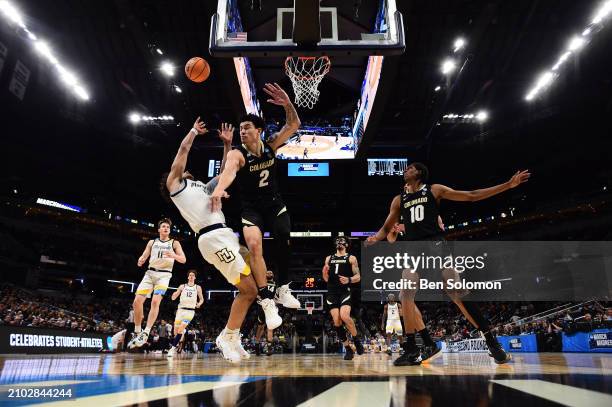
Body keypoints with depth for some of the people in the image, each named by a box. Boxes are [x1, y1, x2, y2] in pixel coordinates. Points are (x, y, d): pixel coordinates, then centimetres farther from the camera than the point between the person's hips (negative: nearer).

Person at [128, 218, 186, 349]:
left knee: (155, 301, -21)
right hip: (150, 273, 3)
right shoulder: (152, 242, 15)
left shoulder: (174, 243, 7)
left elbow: (183, 260, -1)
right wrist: (141, 260, -13)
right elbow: (143, 257, 12)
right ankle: (137, 333, 7)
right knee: (137, 301, -8)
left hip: (164, 274, -3)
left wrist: (173, 255, -22)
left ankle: (146, 333, -17)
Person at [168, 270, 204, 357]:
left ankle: (173, 347, -10)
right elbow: (173, 298, 6)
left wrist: (199, 303, -8)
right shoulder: (182, 286, 8)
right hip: (181, 309, 2)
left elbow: (201, 299, 15)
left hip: (190, 311, -2)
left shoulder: (198, 288, 7)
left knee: (180, 329, -17)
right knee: (176, 331, 2)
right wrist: (175, 293, -18)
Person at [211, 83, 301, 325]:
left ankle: (282, 290, 27)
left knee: (284, 245, 5)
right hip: (251, 208, -4)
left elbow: (294, 125, -10)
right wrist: (220, 188, -65)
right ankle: (266, 300, -20)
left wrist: (287, 104, -29)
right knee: (254, 245, -25)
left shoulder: (271, 145, -7)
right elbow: (229, 170, -43)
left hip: (275, 204, 4)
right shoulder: (237, 153, -20)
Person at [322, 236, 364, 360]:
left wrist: (349, 280, -19)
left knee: (344, 317, -24)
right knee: (336, 322, -2)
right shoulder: (329, 258, 15)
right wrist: (324, 273, -6)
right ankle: (348, 349, 11)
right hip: (332, 293, 4)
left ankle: (356, 339, 3)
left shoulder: (351, 258, 5)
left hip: (345, 292, -4)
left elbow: (358, 277, 1)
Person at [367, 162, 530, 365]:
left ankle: (491, 341, -2)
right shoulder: (399, 200, 17)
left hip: (435, 244, -3)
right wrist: (375, 237, -7)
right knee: (406, 295, -9)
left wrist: (508, 184, 4)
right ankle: (411, 351, -1)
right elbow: (387, 228, 17)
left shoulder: (435, 190, 9)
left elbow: (471, 196, 8)